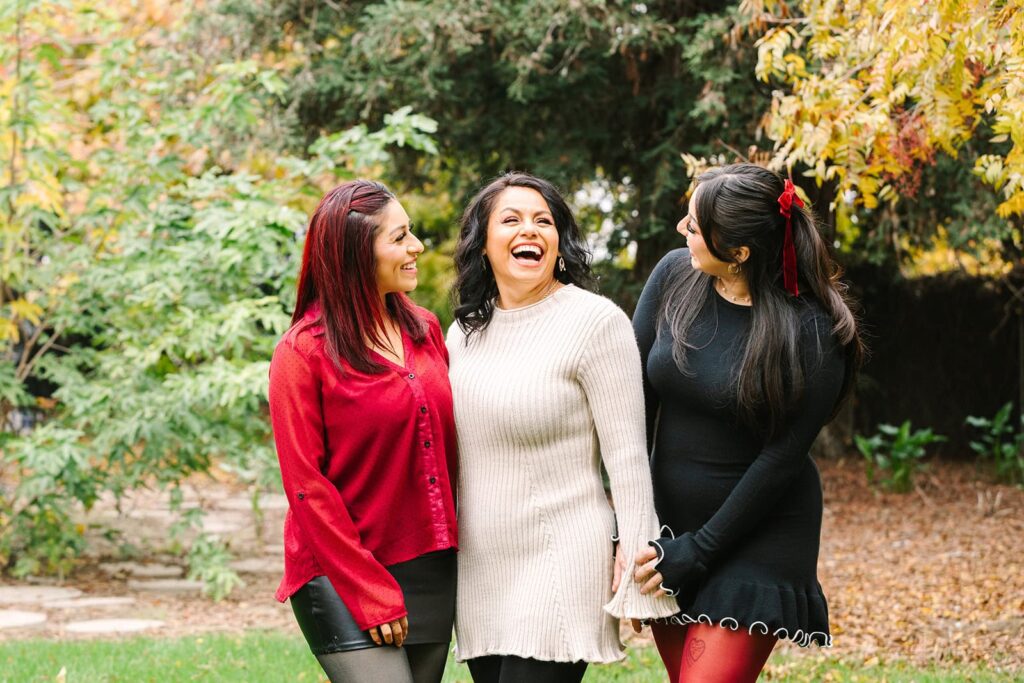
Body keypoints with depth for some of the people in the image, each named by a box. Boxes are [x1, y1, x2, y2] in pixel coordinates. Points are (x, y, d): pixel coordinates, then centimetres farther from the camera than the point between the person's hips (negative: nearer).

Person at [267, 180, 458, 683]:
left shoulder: (424, 330, 9)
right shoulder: (303, 353, -8)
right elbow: (307, 486, -11)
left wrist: (451, 546, 4)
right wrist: (368, 592, -14)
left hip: (432, 571, 6)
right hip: (342, 580, -6)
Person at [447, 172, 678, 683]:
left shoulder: (595, 322, -8)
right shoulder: (465, 331, 10)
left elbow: (627, 457, -10)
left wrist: (637, 572, -13)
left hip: (559, 564, -6)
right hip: (478, 572, 6)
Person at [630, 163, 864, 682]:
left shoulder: (813, 332, -17)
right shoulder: (674, 275, -5)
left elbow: (780, 460, -15)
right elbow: (635, 400, -3)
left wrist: (696, 551, -14)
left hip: (756, 537, -5)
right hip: (669, 520, 5)